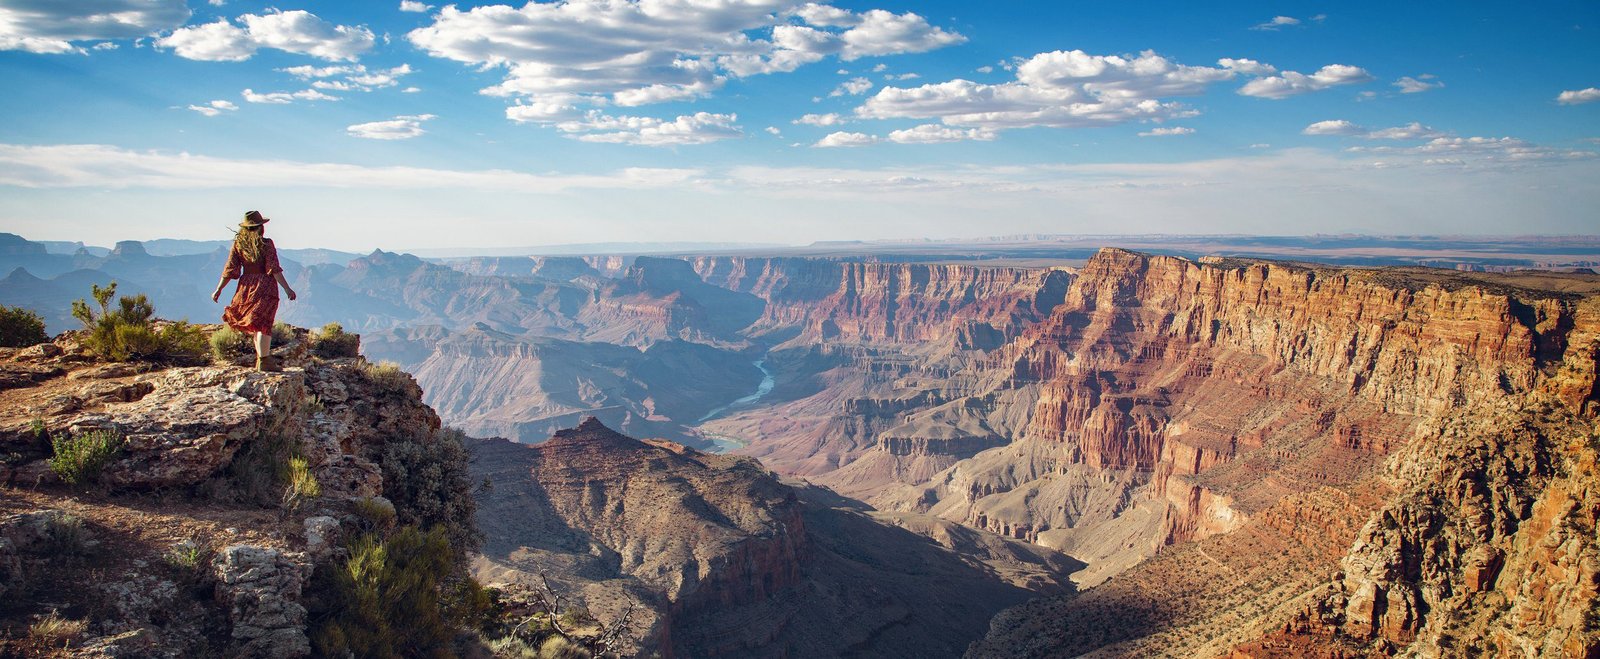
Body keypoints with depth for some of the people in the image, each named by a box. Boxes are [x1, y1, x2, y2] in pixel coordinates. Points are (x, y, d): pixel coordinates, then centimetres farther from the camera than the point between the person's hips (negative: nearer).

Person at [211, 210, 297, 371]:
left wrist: (218, 289, 9)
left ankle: (264, 357, 24)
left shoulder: (238, 244, 2)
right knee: (263, 323, -3)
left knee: (255, 324, 16)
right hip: (265, 286, -4)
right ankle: (264, 361, -5)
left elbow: (230, 269, 1)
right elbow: (274, 270, -15)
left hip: (246, 287, 4)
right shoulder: (266, 244, -9)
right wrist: (287, 288, -14)